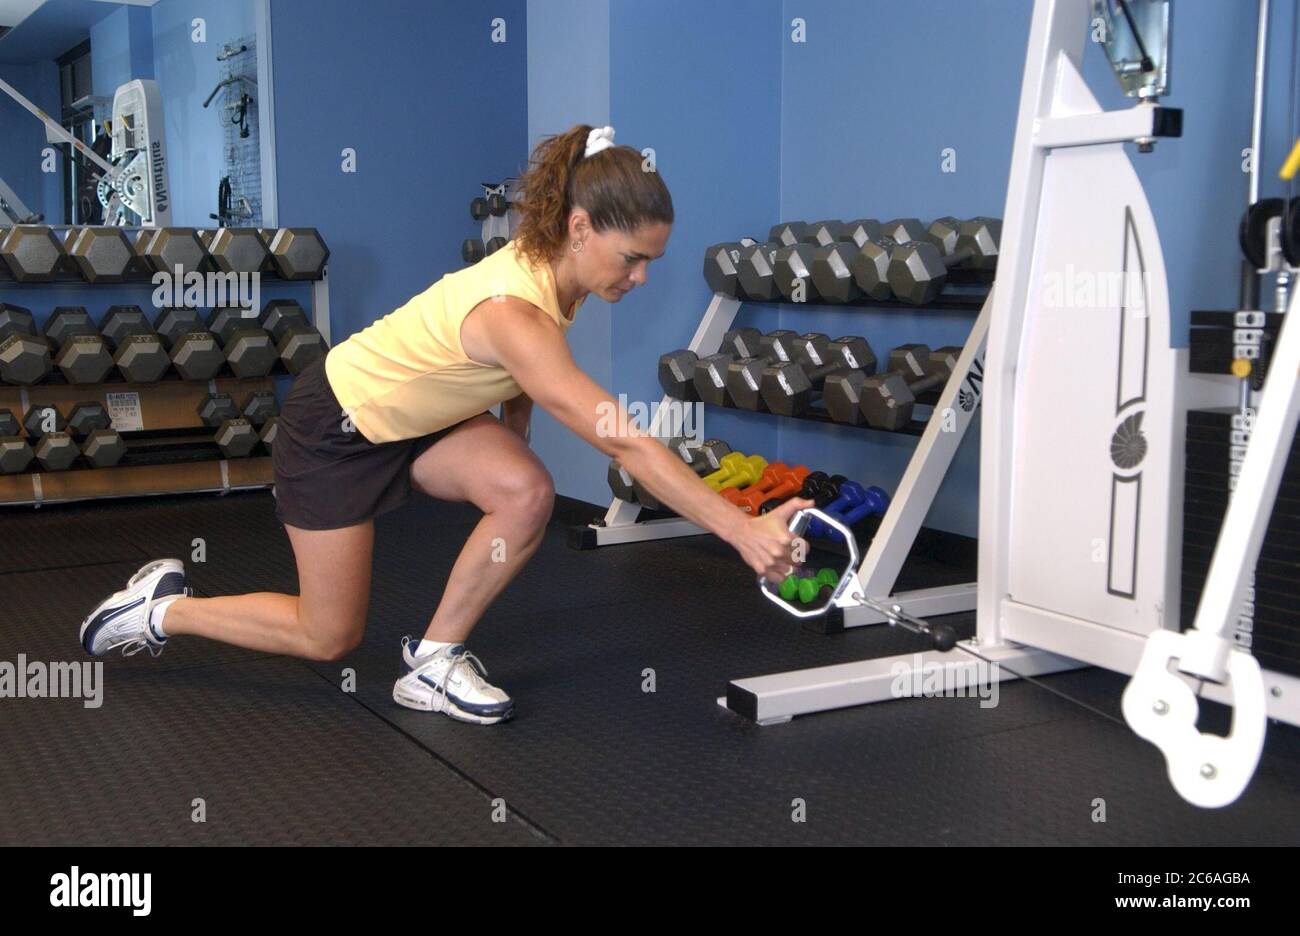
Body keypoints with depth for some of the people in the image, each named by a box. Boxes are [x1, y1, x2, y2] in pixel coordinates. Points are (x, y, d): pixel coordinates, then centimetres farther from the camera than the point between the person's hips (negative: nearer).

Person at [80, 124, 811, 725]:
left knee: (528, 494, -19)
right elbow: (624, 441, -45)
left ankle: (435, 660, 0)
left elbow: (519, 386, 4)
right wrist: (741, 529, -46)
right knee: (330, 638, 4)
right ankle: (162, 609, 25)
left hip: (419, 416, 8)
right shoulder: (513, 311, -39)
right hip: (338, 425, -7)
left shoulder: (554, 269, -13)